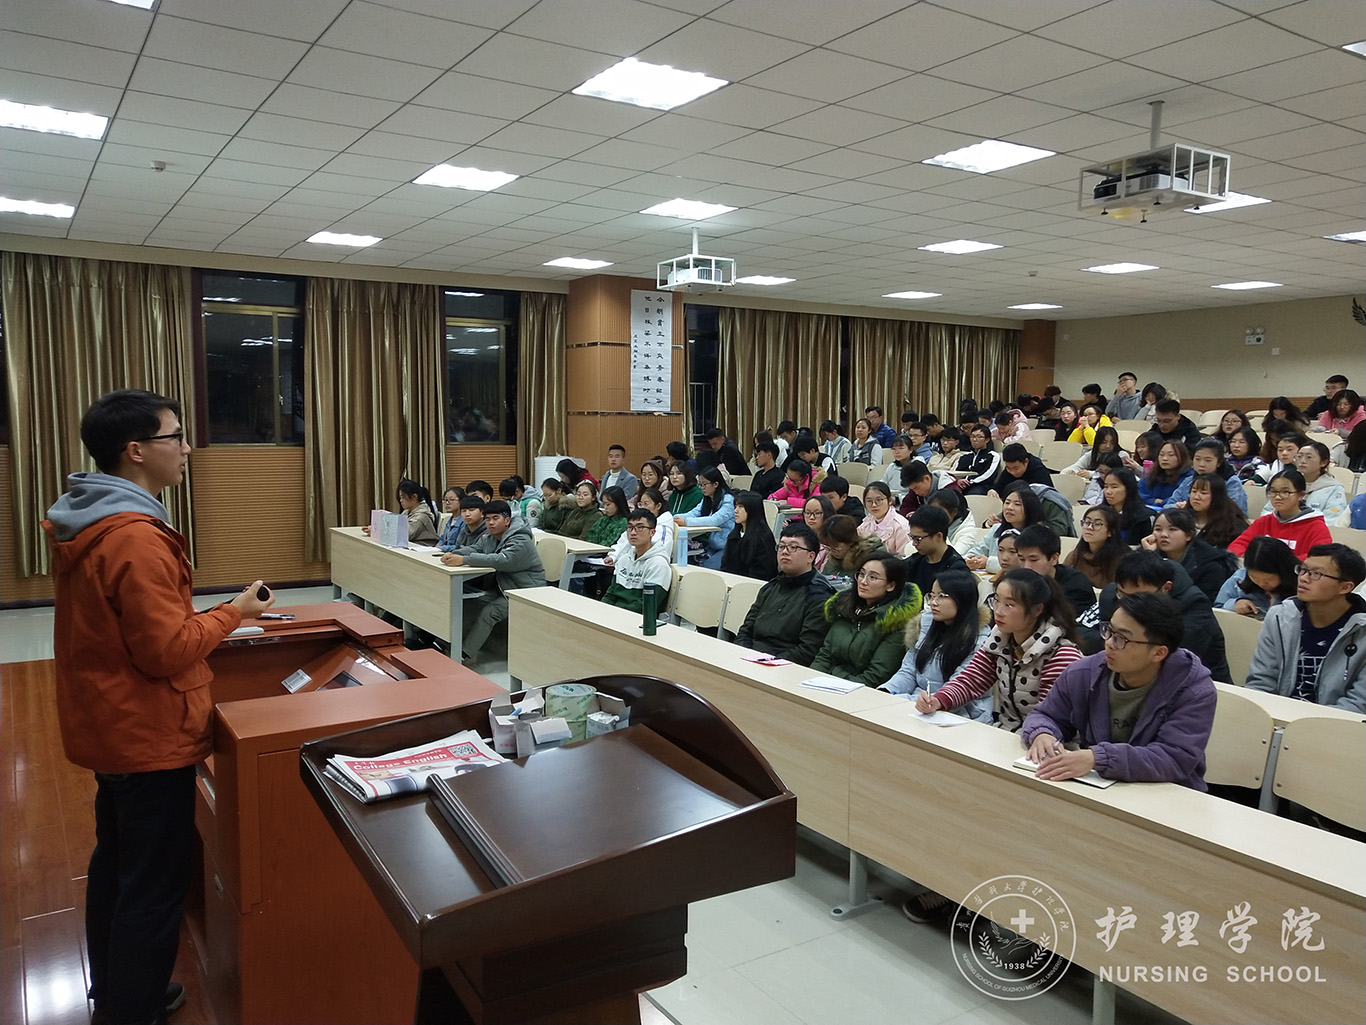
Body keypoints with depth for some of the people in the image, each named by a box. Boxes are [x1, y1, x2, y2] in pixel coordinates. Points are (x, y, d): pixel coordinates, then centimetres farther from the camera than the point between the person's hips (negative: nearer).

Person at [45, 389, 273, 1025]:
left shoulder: (79, 524, 5)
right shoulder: (135, 538, -27)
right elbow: (167, 652, -25)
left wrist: (204, 618, 14)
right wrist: (234, 613, -13)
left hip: (108, 726, 11)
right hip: (150, 736, -11)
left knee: (115, 859, 24)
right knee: (155, 886, 2)